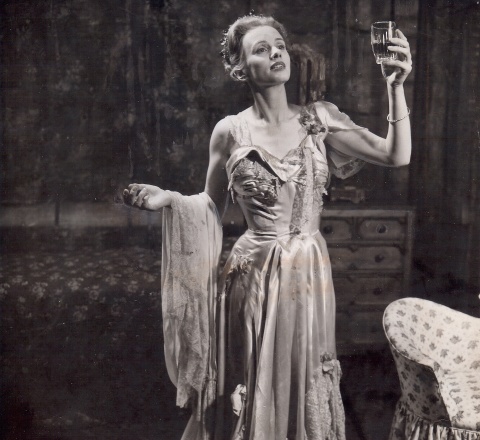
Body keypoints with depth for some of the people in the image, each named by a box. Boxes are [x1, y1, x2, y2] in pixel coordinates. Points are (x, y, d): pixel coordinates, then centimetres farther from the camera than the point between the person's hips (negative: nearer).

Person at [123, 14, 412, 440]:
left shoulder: (319, 118, 0)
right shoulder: (231, 132, -5)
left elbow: (396, 155, -5)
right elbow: (211, 205, 5)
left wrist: (395, 86, -15)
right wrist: (166, 199, -12)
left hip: (310, 274, 2)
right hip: (255, 275, -2)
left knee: (305, 386, 17)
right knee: (253, 391, 12)